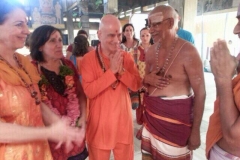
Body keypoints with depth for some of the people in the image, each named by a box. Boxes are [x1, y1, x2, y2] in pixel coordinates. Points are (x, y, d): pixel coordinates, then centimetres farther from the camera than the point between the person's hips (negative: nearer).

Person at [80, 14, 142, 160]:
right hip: (100, 122, -3)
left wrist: (121, 71, -19)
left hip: (123, 119, 4)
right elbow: (89, 91, -20)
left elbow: (137, 85, -3)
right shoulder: (88, 59, -11)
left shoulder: (126, 57, 1)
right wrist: (111, 71, -24)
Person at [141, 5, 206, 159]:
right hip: (152, 113, 6)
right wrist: (147, 79, -9)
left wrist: (196, 130, -12)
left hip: (177, 116, -5)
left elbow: (200, 92, -13)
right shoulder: (151, 51, 4)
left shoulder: (188, 51, -14)